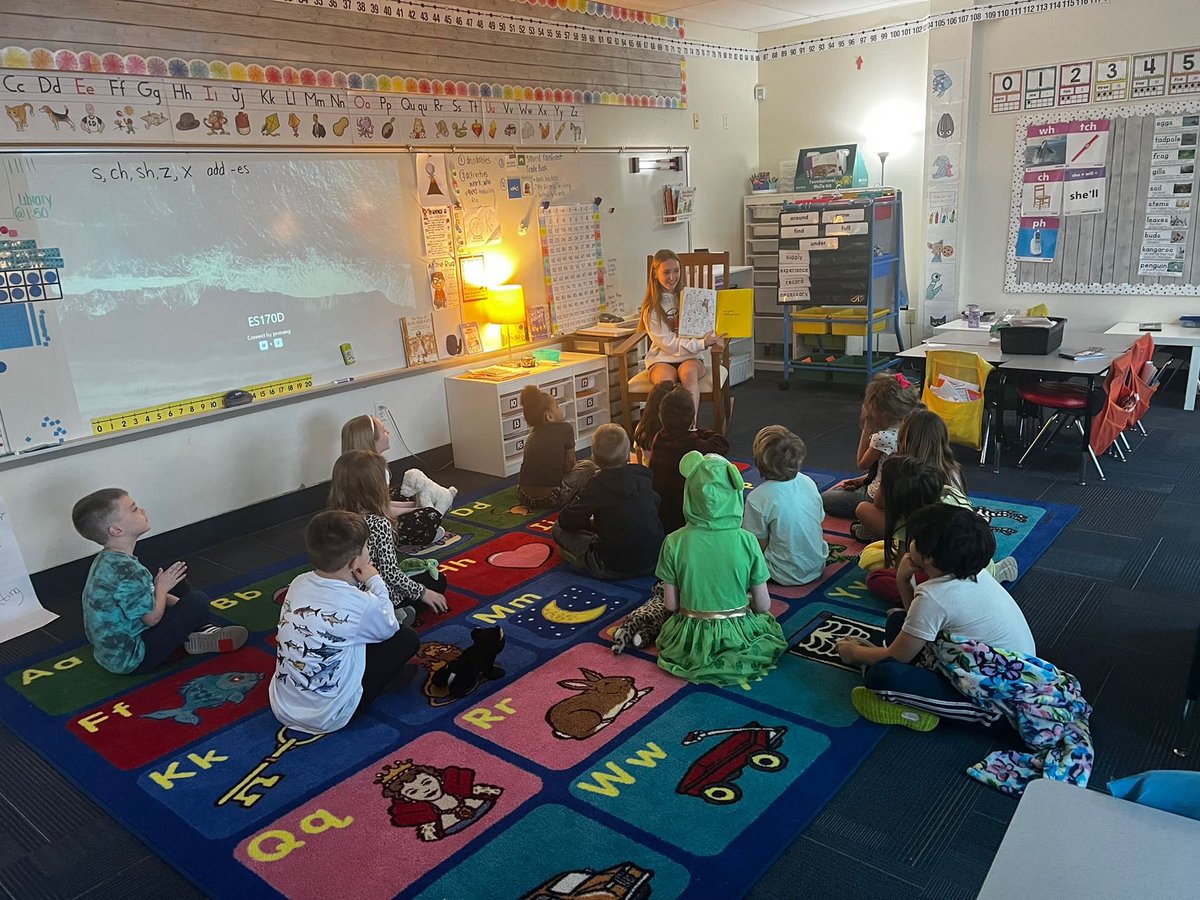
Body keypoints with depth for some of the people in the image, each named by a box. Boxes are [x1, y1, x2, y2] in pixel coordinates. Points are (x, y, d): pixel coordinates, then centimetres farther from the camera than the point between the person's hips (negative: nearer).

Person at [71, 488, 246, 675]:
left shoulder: (107, 559, 1)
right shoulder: (127, 571, -31)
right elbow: (153, 617, -23)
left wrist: (177, 602, 4)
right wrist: (161, 587, -7)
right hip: (130, 659, -10)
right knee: (198, 602, -15)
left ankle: (204, 629, 13)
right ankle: (194, 641, 13)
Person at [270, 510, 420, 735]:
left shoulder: (298, 583, -7)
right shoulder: (361, 604, -23)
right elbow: (390, 628, -1)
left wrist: (358, 584, 0)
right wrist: (375, 582, 6)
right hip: (327, 719, -6)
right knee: (406, 637, 5)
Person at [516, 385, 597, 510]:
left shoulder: (533, 433, 12)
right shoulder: (565, 428, -5)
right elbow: (569, 465, 3)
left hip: (524, 498, 7)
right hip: (550, 499, -7)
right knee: (588, 465, 15)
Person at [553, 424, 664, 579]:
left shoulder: (597, 486, -16)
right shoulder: (643, 475, -3)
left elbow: (566, 520, -7)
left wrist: (590, 522, 16)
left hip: (614, 569, -5)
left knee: (559, 529, 7)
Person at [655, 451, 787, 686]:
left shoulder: (674, 543, -17)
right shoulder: (747, 541, -17)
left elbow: (670, 604, -8)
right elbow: (763, 605, -10)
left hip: (691, 642, 3)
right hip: (739, 639, -2)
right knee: (768, 620, 33)